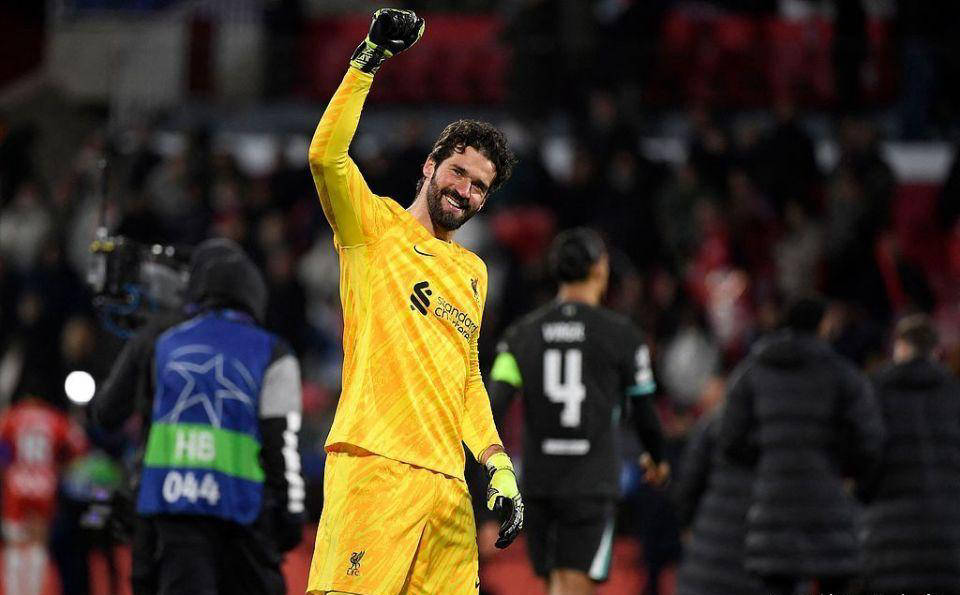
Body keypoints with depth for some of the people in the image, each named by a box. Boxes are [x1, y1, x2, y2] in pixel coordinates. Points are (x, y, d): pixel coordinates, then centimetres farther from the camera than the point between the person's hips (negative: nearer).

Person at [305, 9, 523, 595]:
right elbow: (326, 156, -10)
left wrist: (498, 463, 16)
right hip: (373, 464, -7)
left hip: (446, 482, 7)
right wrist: (370, 58, -14)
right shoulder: (376, 225, 8)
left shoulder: (474, 271, 25)